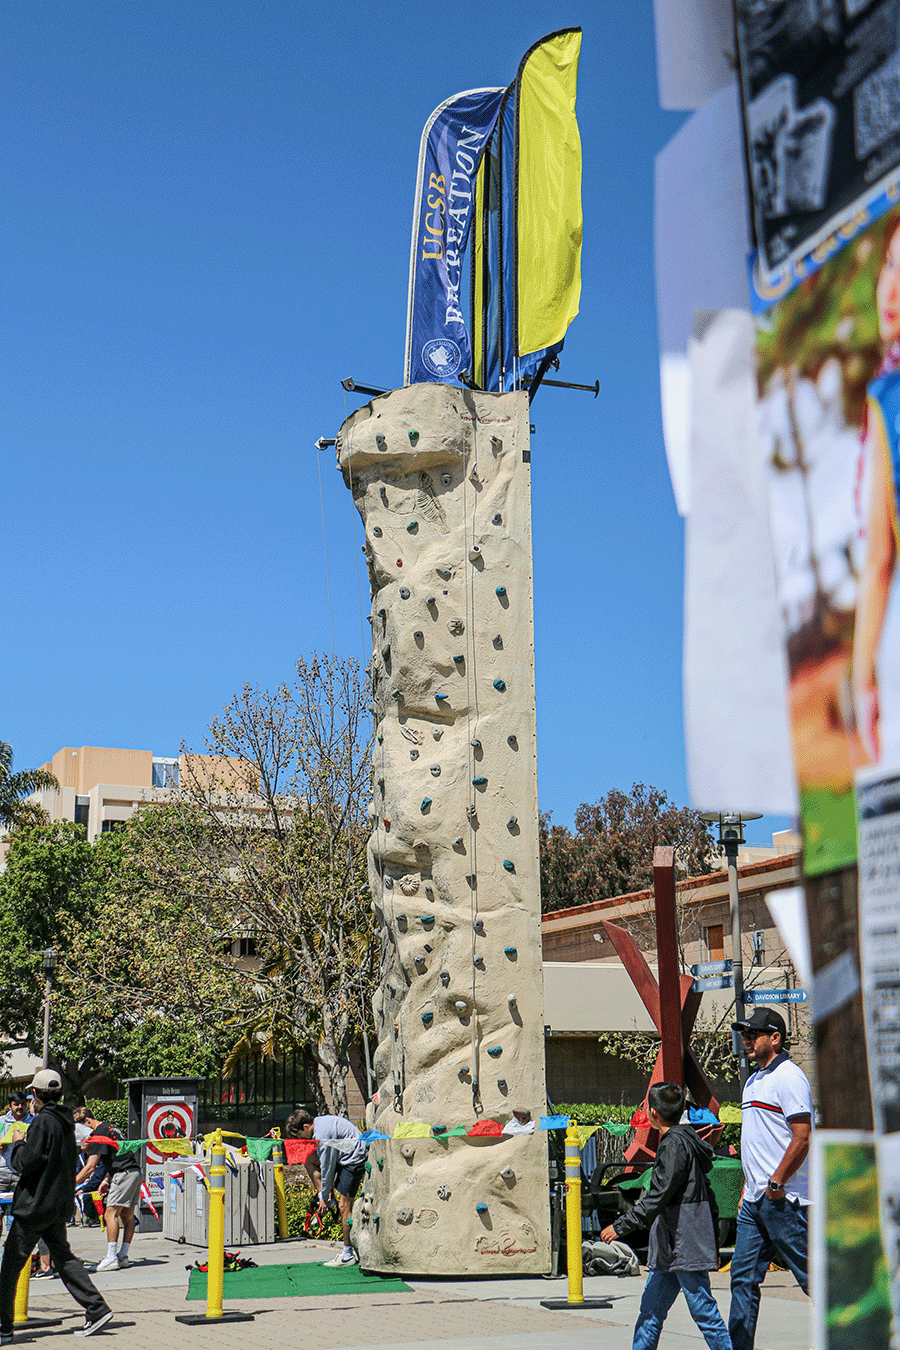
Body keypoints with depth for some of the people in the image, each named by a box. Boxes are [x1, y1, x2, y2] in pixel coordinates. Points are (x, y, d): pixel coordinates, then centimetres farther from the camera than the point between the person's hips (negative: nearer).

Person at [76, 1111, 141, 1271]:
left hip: (124, 1174, -10)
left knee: (111, 1214, -11)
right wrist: (106, 1181, 19)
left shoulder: (99, 1134, -11)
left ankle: (111, 1258, -15)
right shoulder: (109, 1127, 19)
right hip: (135, 1172, 10)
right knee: (127, 1215, 10)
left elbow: (90, 1167, -17)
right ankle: (123, 1255, 13)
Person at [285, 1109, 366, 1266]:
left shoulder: (322, 1133, -23)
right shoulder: (318, 1123, 7)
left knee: (343, 1206, -10)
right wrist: (323, 1195, 14)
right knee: (309, 1160, 12)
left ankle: (348, 1255, -3)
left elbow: (328, 1167, -18)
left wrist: (324, 1197, -8)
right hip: (344, 1157, 10)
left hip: (354, 1159, -10)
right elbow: (327, 1163, 14)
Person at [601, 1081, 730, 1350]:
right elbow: (707, 1196, 19)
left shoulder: (674, 1144, -15)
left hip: (686, 1247, -10)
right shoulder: (685, 1140, 15)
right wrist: (712, 1244, 23)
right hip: (670, 1247, 10)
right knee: (651, 1310, 11)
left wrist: (621, 1226, -14)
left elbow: (657, 1198, -19)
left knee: (703, 1311, -5)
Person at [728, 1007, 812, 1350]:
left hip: (784, 1199, -9)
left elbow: (802, 1138, -19)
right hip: (755, 1200, 10)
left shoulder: (788, 1077, -12)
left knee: (809, 1274, -4)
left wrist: (775, 1184, -18)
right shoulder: (753, 1081, 18)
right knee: (743, 1277, 8)